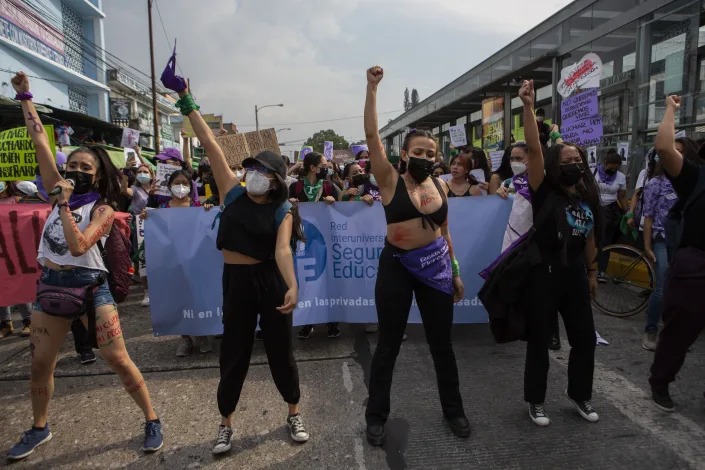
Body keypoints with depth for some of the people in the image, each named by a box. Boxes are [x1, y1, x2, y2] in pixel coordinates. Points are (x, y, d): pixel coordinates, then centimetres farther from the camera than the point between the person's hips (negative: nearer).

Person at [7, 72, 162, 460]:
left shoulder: (104, 209, -8)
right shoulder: (63, 190, 6)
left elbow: (78, 246, -23)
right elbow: (40, 142, 8)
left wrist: (64, 205, -21)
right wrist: (25, 97, 9)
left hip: (89, 288, -5)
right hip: (51, 287, 6)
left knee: (118, 360, -4)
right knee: (40, 363, 14)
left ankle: (152, 421, 10)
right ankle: (39, 428, 35)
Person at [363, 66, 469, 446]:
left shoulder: (440, 185, 7)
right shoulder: (390, 180, -4)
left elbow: (444, 231, 13)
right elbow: (372, 136, -14)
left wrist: (455, 272, 15)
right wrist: (372, 88, -16)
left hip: (435, 266, 4)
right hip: (396, 266, -3)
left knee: (441, 343, 13)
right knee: (388, 344, 6)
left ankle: (453, 410, 32)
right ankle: (376, 416, 23)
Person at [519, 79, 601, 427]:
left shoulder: (588, 199, 6)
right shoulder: (544, 193, -10)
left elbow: (589, 239, 16)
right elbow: (534, 150, -23)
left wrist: (592, 273, 20)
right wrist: (528, 107, -30)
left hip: (575, 274, 6)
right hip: (543, 274, -6)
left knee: (585, 338, 15)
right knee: (539, 340, 5)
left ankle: (580, 394, 37)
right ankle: (535, 400, 23)